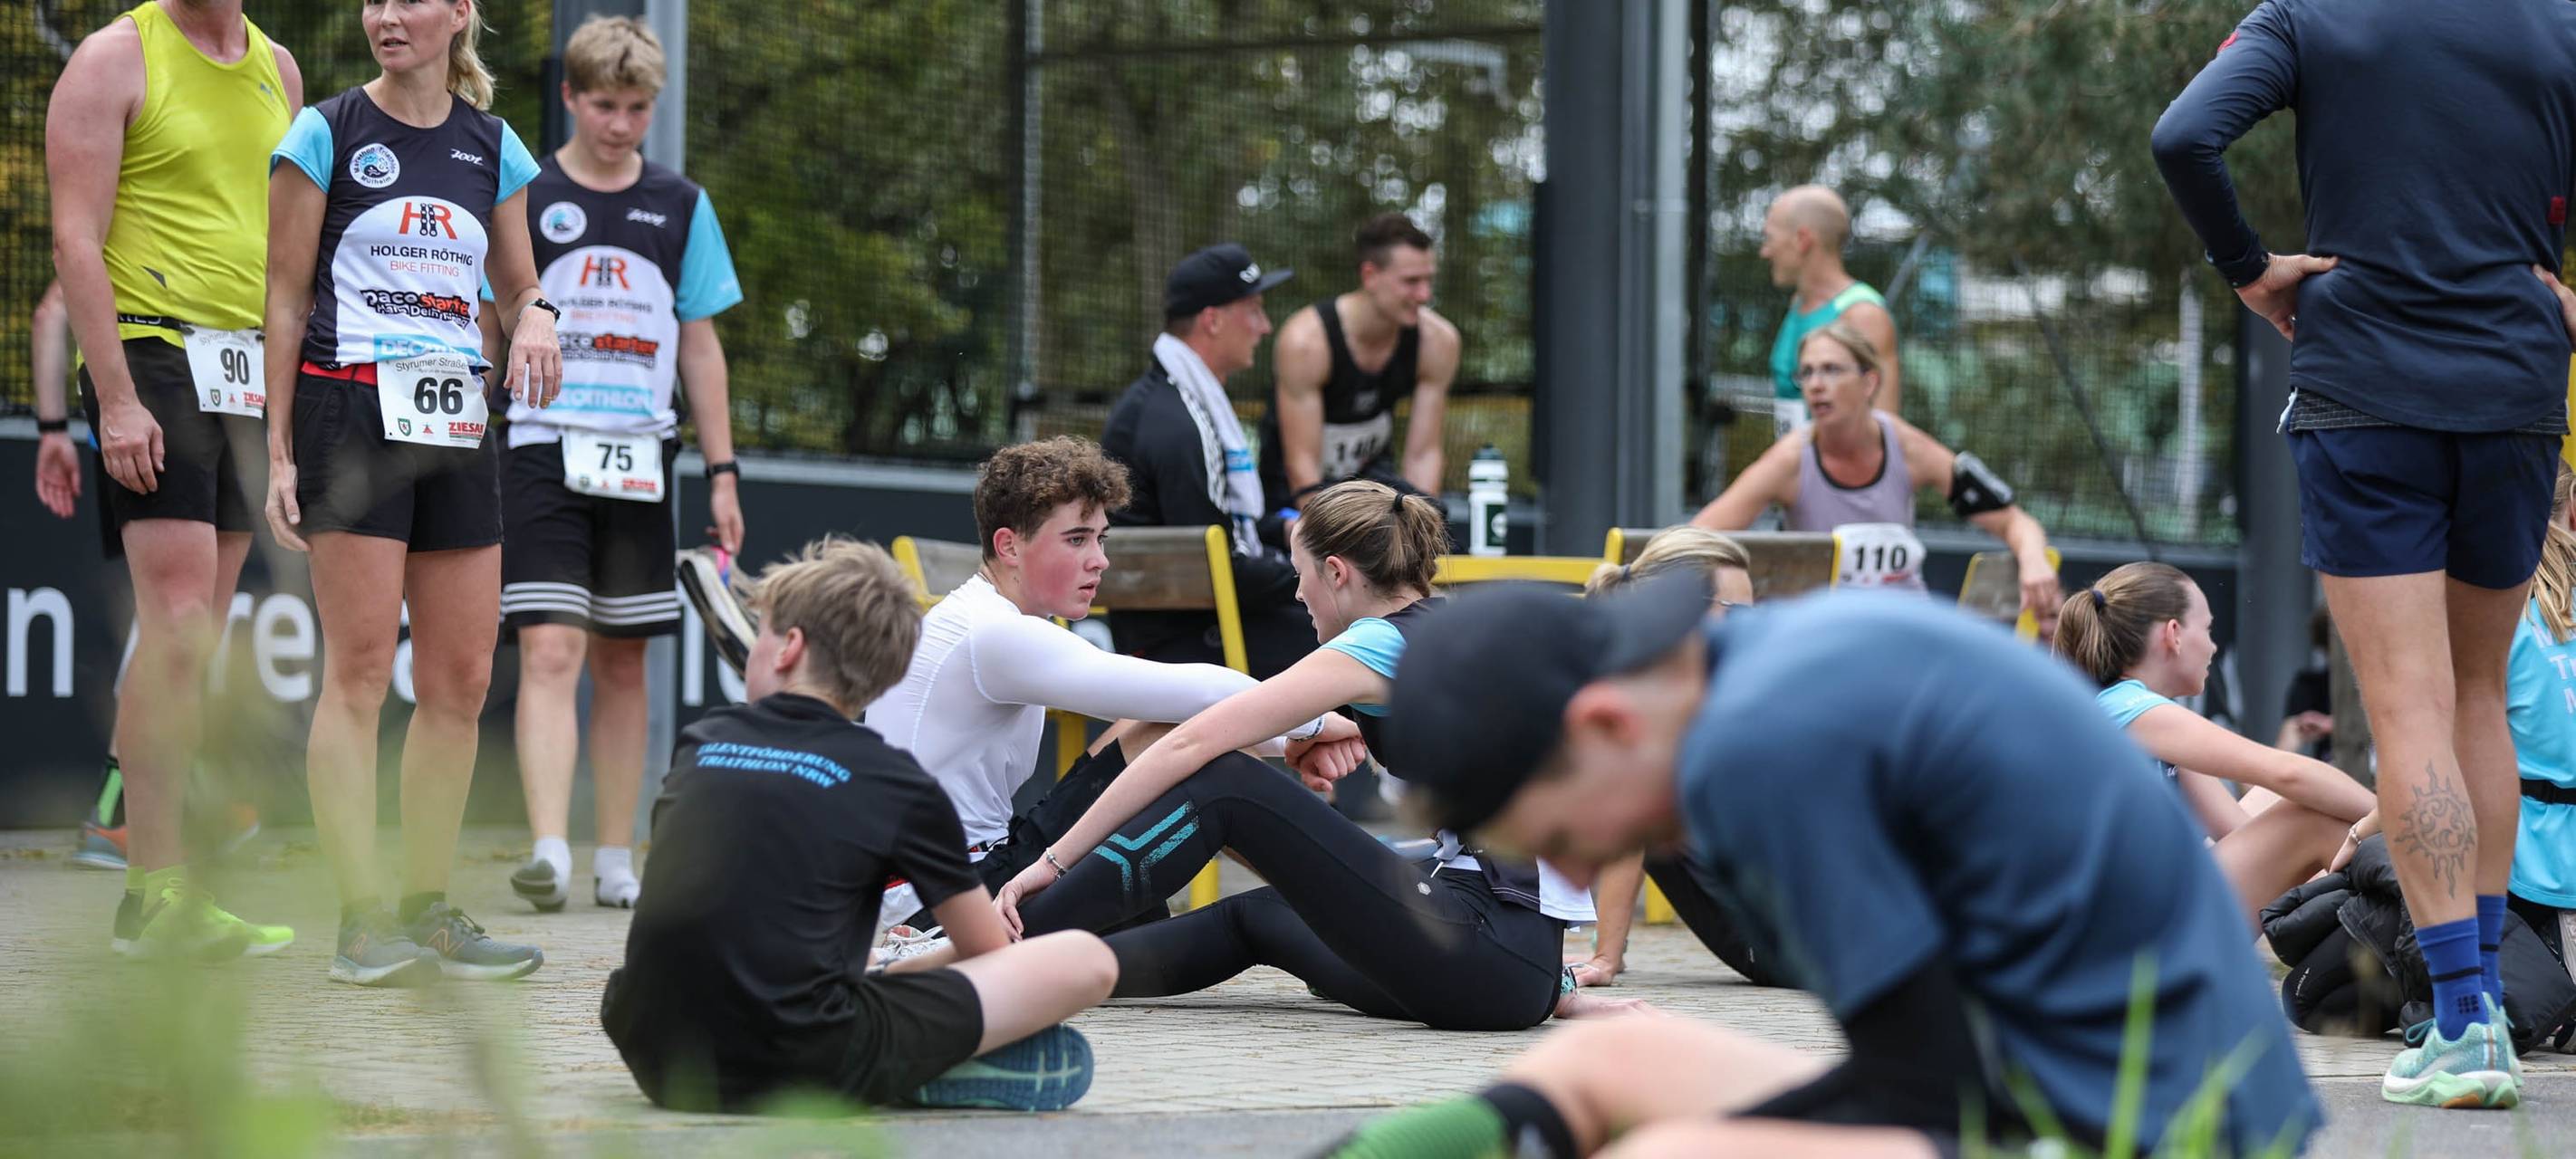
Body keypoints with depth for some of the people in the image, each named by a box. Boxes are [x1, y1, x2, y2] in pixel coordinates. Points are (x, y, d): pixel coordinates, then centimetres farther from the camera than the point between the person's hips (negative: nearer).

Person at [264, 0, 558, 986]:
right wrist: (278, 450, -5)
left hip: (455, 424, 5)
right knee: (359, 670, -9)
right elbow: (286, 298, 0)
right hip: (350, 412, -5)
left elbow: (515, 283, 21)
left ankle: (429, 913, 13)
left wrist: (535, 316, -4)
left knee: (461, 679, 4)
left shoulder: (491, 146, 12)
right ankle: (361, 924, -8)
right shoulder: (325, 134, 0)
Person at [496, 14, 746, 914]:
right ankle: (549, 851, -22)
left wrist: (721, 470, 10)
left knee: (622, 662, 8)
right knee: (550, 651, -14)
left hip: (640, 459, 3)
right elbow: (483, 334, 5)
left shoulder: (681, 207, 10)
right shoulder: (522, 197, 2)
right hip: (543, 455, -3)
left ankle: (616, 858, 14)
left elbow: (700, 346, 14)